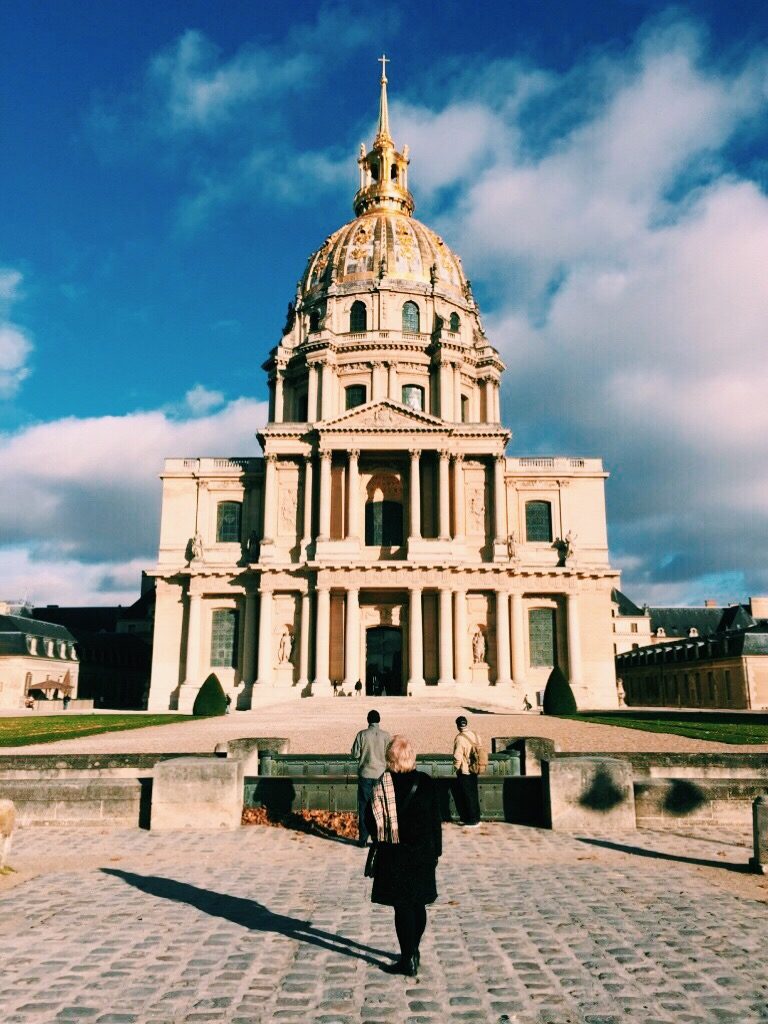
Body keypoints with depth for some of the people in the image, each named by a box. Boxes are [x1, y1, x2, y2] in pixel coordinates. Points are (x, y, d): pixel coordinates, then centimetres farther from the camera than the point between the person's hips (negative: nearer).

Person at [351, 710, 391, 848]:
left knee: (363, 807, 8)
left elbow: (355, 754, -5)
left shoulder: (362, 734, -8)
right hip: (381, 774, 1)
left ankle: (363, 839, 9)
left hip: (365, 774, -1)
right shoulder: (386, 735, -7)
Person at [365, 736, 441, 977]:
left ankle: (408, 960, 9)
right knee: (419, 904, 16)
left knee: (402, 907, 4)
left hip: (395, 855, -4)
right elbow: (436, 819, 1)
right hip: (423, 853, 4)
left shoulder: (383, 784, -13)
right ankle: (413, 951, 30)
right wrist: (436, 850, 10)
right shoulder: (426, 782, -3)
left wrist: (383, 838, 8)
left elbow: (374, 820, -11)